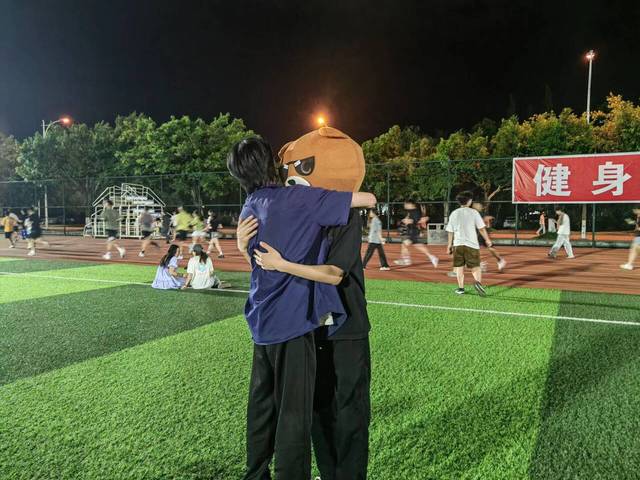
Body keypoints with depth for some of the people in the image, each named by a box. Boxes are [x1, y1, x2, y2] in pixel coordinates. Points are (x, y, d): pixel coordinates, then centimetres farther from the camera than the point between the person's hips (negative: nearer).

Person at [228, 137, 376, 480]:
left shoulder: (249, 208, 10)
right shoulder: (298, 198, -12)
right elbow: (369, 200, -11)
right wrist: (359, 197, 11)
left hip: (262, 320, 8)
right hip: (292, 320, -7)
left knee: (262, 403, 18)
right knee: (294, 412, 2)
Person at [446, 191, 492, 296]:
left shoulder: (454, 213, 6)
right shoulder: (473, 212, -1)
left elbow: (450, 231, 7)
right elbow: (481, 228, -2)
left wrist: (449, 244, 15)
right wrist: (487, 240, 9)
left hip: (458, 244, 2)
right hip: (472, 244, -2)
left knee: (459, 267, 12)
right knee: (475, 266, 2)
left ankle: (461, 288, 12)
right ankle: (478, 282, -24)